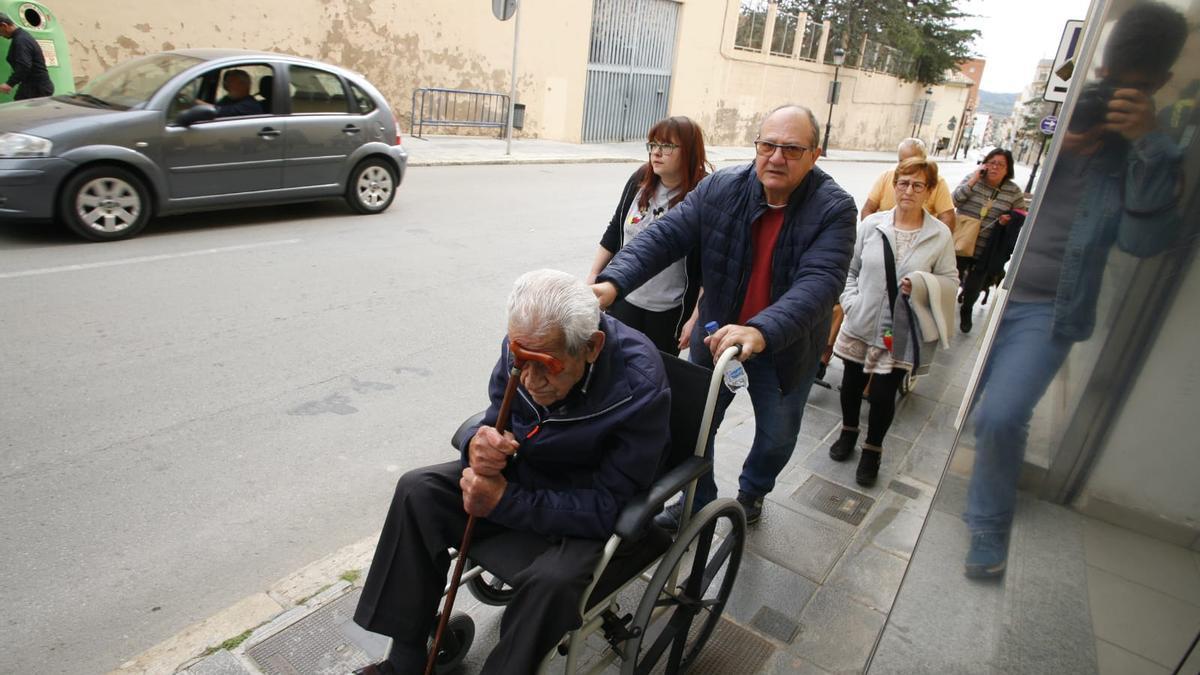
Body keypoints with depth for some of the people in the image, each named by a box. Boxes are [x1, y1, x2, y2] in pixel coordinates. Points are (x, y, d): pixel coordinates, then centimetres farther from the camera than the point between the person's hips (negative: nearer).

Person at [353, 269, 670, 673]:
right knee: (418, 491, -5)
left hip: (593, 514, -5)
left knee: (554, 579, -33)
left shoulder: (640, 387, -31)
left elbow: (608, 507, -27)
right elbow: (497, 421, -1)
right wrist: (482, 447, -26)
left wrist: (505, 502, -30)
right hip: (525, 473, 6)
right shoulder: (525, 346, -16)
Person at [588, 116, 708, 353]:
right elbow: (615, 231, 10)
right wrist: (594, 275, 10)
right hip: (624, 299, 4)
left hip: (669, 312, -4)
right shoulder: (640, 180, -1)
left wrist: (695, 319, -14)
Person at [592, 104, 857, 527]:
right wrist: (611, 283, -38)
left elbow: (819, 283, -35)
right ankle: (696, 503, 42)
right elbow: (665, 237, -20)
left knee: (777, 438, 18)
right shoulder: (720, 189, -14)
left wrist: (761, 331, -53)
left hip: (786, 347, -1)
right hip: (717, 335, 2)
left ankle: (751, 492, 52)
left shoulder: (834, 209, -21)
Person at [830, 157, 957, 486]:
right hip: (860, 324, 2)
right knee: (852, 382, 18)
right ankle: (848, 432, 45)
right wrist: (851, 302, -6)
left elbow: (950, 281, 2)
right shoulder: (872, 224, -3)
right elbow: (849, 268, 6)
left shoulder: (940, 234, -5)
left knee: (883, 394, 3)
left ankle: (872, 450, 28)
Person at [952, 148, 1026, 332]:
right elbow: (955, 200, -14)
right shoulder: (971, 178, -3)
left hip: (986, 250, 1)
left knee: (975, 284, 14)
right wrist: (973, 180, -19)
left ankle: (966, 310, 41)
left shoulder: (1014, 192, -2)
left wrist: (1009, 220, -16)